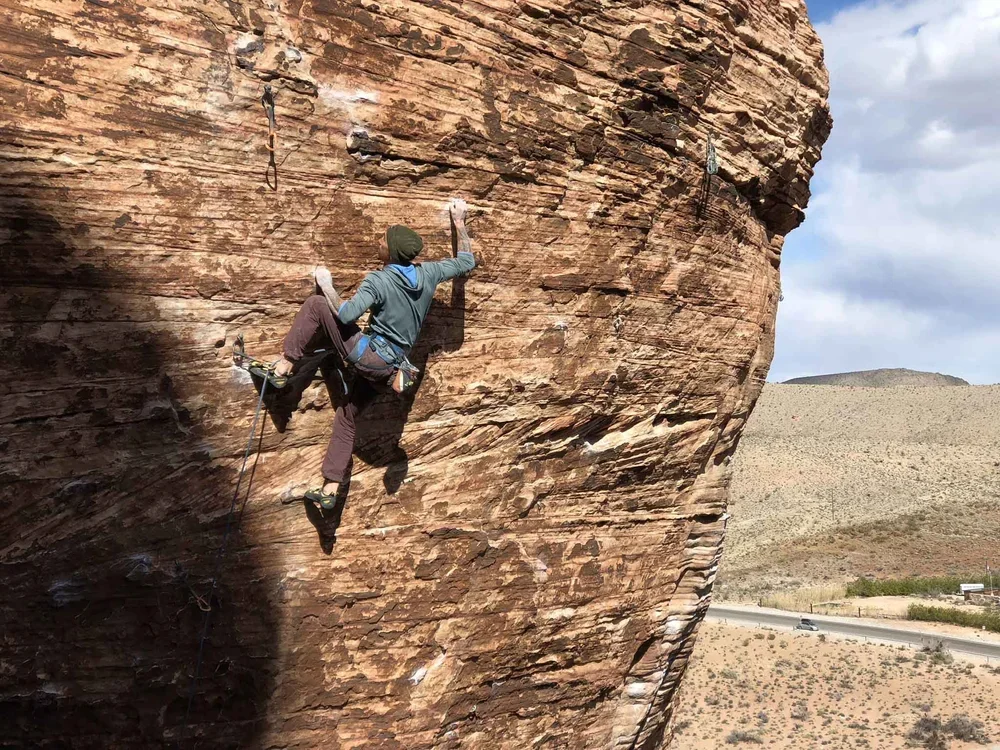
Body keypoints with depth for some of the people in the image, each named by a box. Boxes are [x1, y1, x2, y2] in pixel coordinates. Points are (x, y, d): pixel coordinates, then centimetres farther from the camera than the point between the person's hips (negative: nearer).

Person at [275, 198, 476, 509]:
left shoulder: (378, 281, -17)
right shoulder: (428, 273, 1)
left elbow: (345, 315, -25)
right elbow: (467, 261, 15)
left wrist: (326, 285, -10)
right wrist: (458, 222, 21)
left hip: (368, 354, -7)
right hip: (389, 367, 7)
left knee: (315, 305, -2)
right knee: (347, 417, 21)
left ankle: (286, 363, -5)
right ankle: (330, 490, 22)